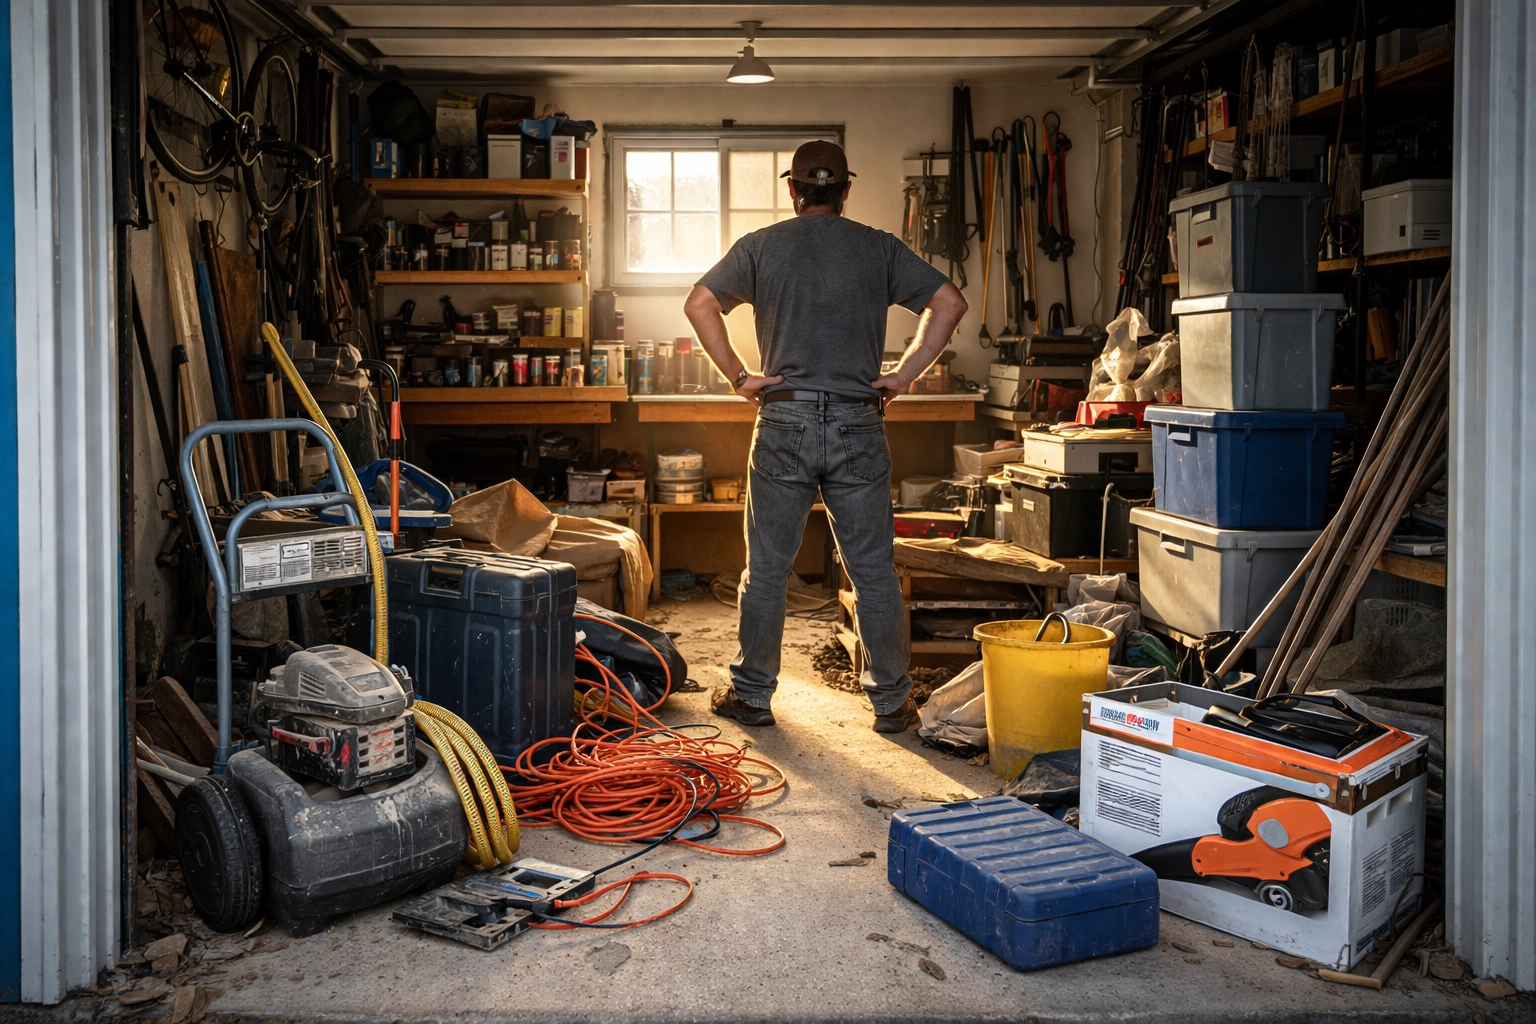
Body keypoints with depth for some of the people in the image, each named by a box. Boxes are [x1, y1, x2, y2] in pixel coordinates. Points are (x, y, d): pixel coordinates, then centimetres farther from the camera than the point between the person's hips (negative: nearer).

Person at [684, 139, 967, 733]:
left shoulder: (761, 246, 5)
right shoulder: (879, 248, 7)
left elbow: (699, 304, -5)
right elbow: (949, 302, 0)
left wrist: (738, 377, -1)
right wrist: (904, 375, 2)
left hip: (784, 422, 0)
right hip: (858, 425, 1)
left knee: (767, 569, 8)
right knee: (874, 573, 7)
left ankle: (752, 695, 17)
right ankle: (891, 701, 13)